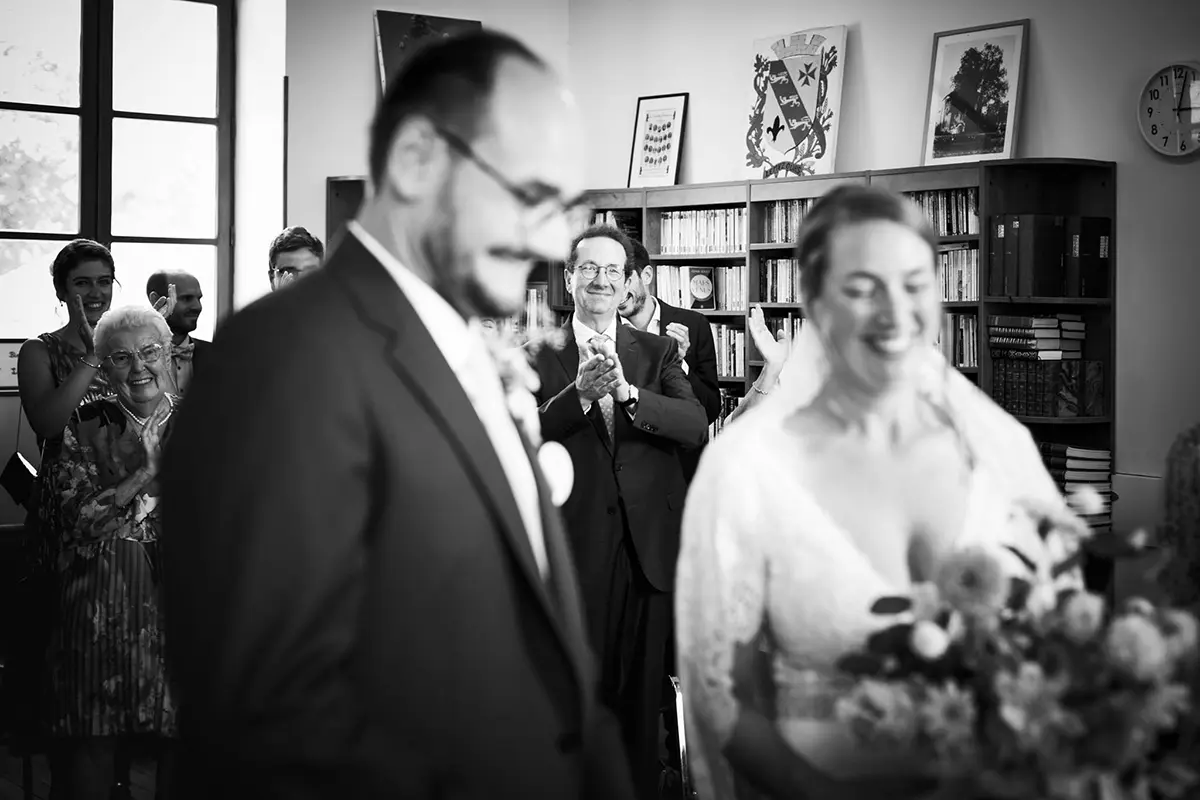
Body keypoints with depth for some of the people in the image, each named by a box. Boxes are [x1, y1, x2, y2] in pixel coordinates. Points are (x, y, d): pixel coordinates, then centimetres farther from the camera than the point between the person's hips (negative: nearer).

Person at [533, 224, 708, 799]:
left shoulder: (658, 353, 7)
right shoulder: (541, 356, 1)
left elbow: (697, 427, -9)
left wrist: (627, 392, -23)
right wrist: (579, 393, -25)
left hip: (648, 546, 2)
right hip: (576, 547, -2)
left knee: (642, 692, 10)